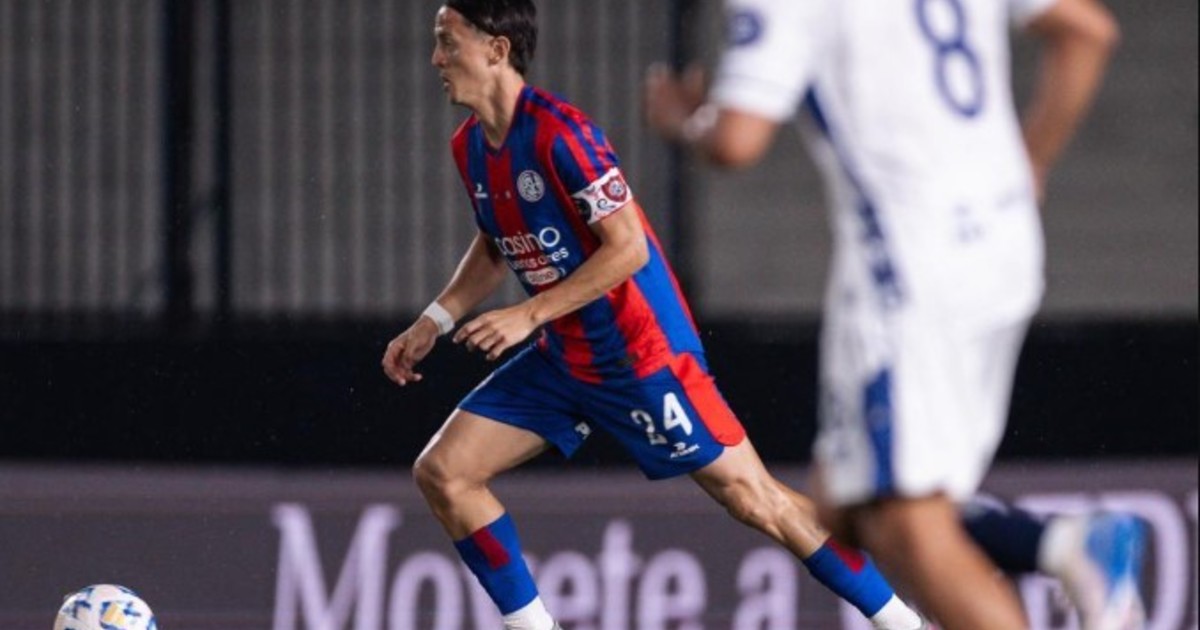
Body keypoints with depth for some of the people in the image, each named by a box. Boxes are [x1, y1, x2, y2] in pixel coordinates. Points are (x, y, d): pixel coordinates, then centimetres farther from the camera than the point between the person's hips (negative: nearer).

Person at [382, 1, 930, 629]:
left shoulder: (559, 132, -22)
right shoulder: (470, 146, 4)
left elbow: (629, 248, -23)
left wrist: (529, 316, -25)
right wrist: (433, 322, 11)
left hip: (642, 357, -8)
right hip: (562, 360, 8)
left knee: (754, 499, -7)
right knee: (441, 472, -1)